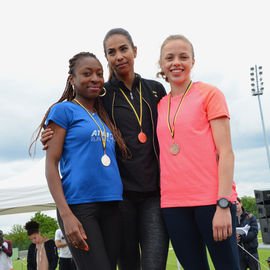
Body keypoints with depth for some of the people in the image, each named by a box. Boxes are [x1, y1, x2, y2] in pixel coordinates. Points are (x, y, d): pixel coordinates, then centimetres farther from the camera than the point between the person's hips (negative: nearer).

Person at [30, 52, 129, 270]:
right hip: (78, 205, -6)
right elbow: (51, 165, -5)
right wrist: (66, 215, -16)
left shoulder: (104, 117, 19)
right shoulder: (63, 110, 2)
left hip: (111, 206, 6)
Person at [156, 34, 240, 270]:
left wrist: (223, 204, -14)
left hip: (212, 199, -4)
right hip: (173, 203, 4)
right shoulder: (160, 105, 14)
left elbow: (226, 152, -6)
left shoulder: (209, 93, 2)